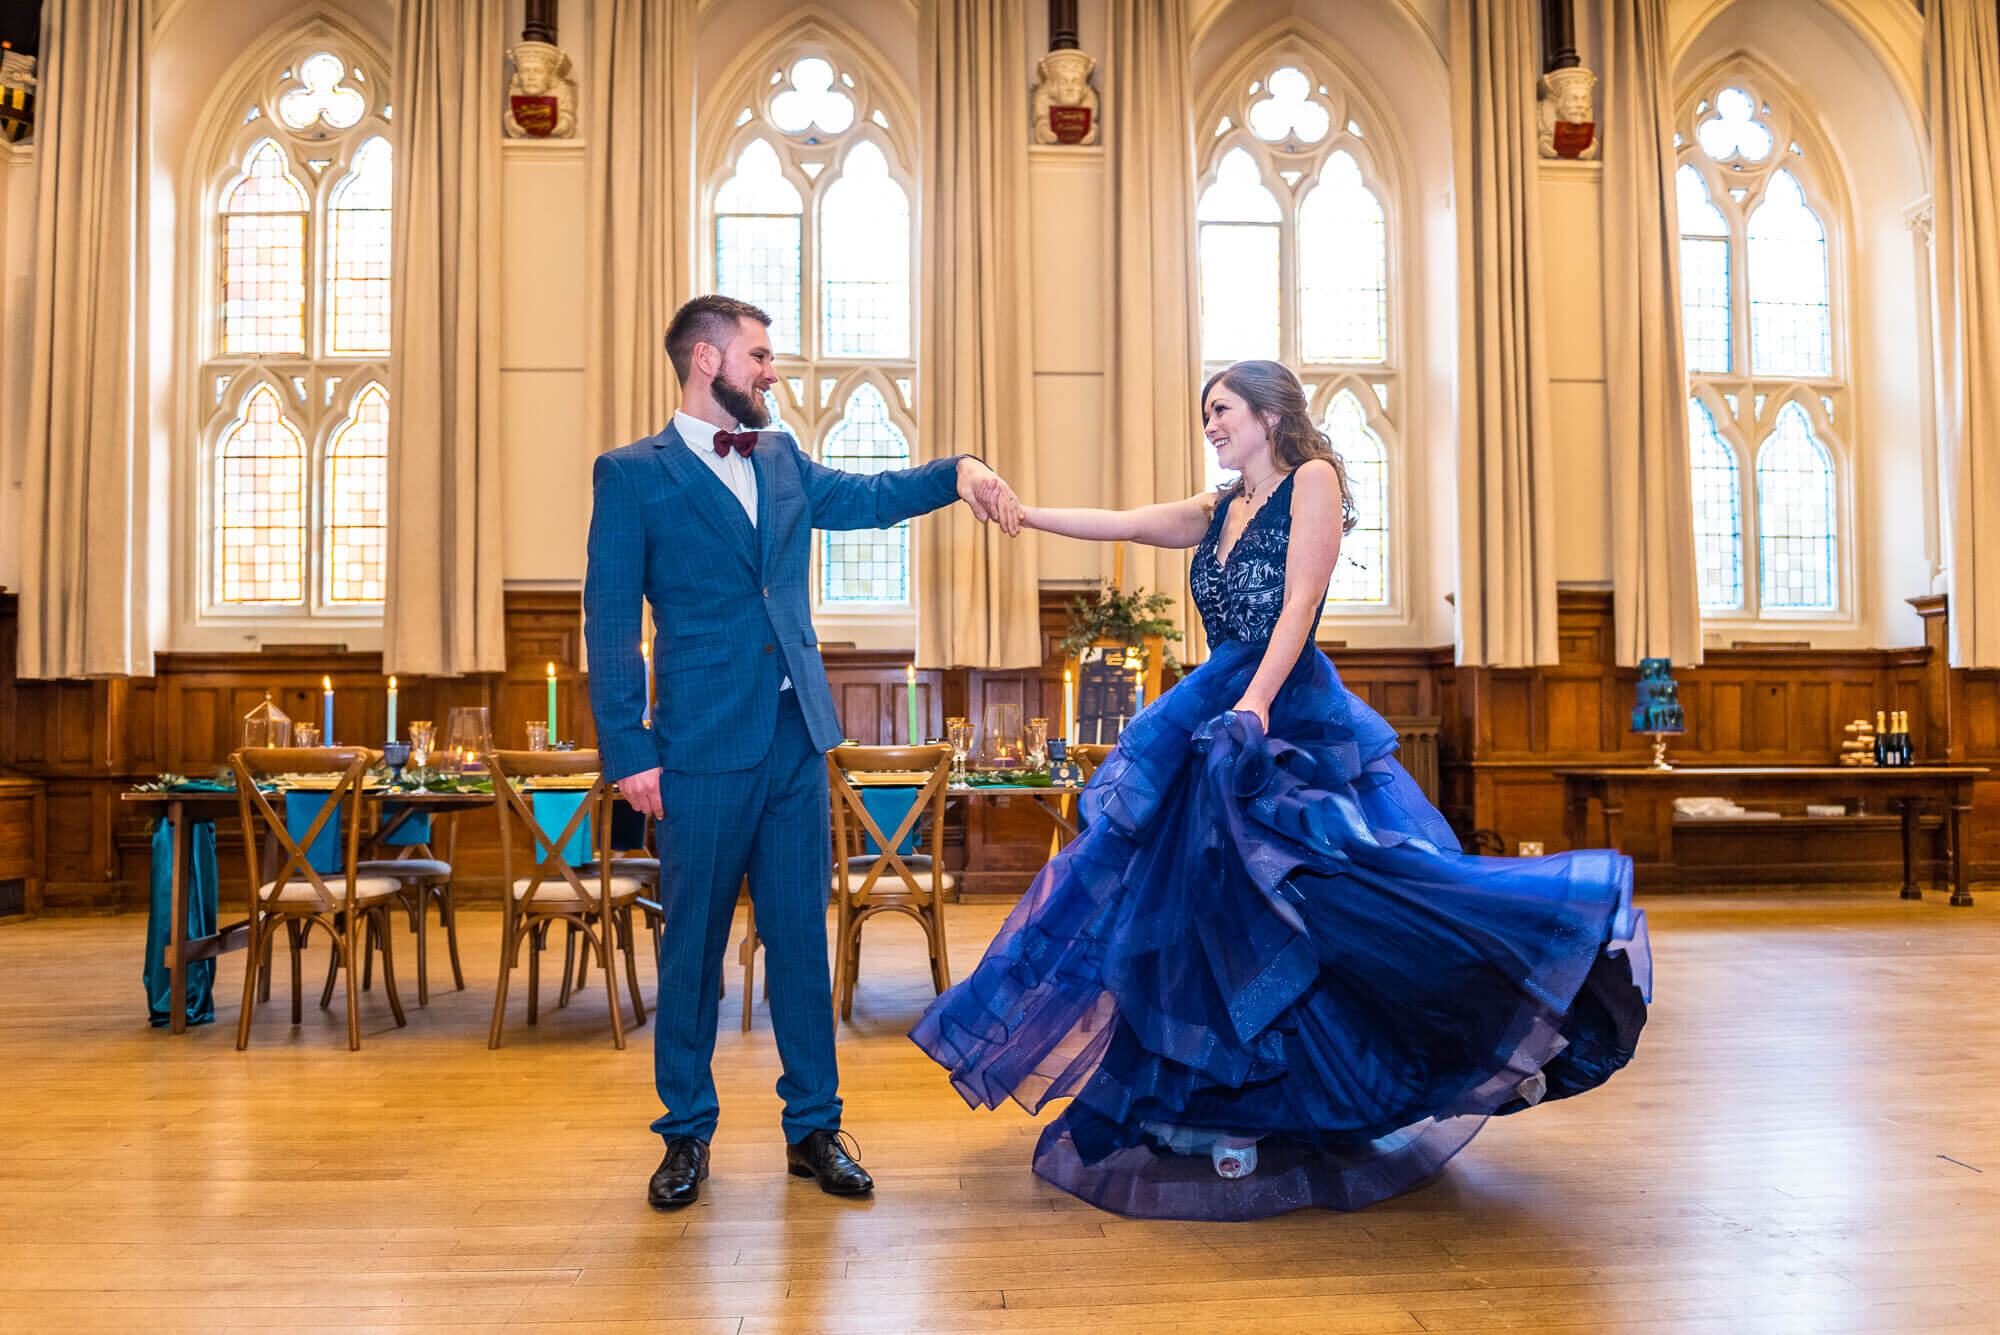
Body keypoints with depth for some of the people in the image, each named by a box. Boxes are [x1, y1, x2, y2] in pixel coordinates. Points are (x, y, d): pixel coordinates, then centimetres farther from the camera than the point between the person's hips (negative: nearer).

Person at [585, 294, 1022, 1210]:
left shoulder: (781, 459, 14)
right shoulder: (631, 475, -1)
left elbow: (866, 497, 28)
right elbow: (610, 624, -4)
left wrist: (958, 471, 11)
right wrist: (629, 752, -10)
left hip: (797, 734, 5)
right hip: (705, 745, -5)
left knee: (801, 935, 10)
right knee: (693, 942, 6)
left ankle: (814, 1125, 21)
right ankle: (687, 1132, 24)